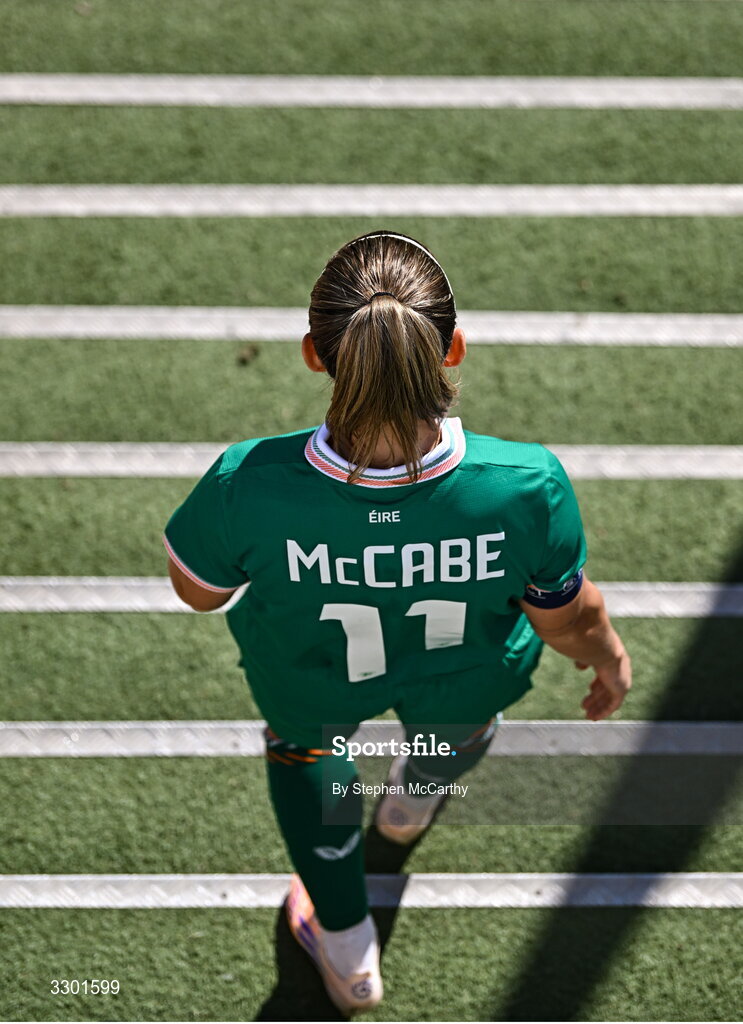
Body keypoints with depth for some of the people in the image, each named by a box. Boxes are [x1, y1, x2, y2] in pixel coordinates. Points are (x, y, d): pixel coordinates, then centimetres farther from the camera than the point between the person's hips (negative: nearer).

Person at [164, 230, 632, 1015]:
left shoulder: (249, 490, -43)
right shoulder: (527, 490, -41)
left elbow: (197, 590, -19)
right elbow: (568, 621, -19)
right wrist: (608, 658, 6)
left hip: (311, 687, 0)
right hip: (469, 680, 1)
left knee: (303, 743, 39)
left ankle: (346, 949, 60)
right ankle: (415, 797, 79)